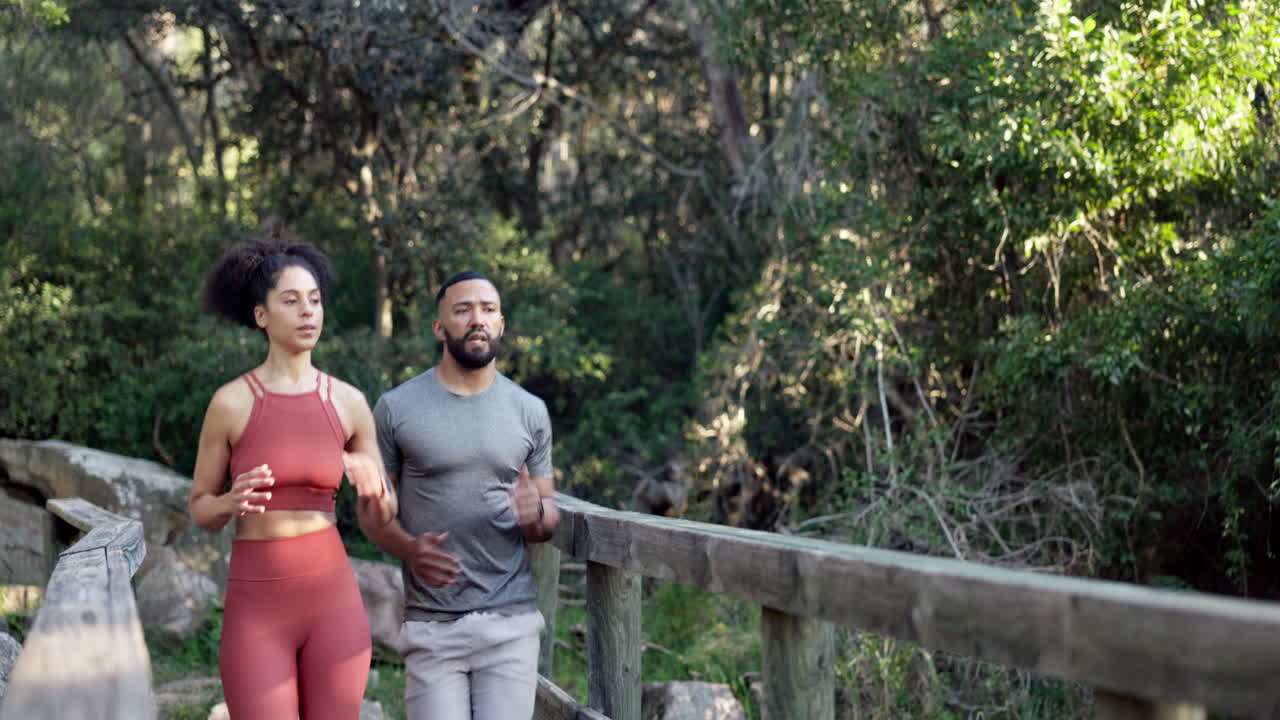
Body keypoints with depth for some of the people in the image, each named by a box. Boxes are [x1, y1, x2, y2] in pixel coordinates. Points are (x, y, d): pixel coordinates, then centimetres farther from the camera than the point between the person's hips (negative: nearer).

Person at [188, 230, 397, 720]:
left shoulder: (349, 403, 2)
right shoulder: (230, 402, -5)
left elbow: (380, 513, 9)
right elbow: (200, 511, 5)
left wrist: (371, 482, -16)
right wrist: (234, 502, -20)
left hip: (334, 604, 2)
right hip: (257, 611, -2)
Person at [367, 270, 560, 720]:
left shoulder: (530, 411, 6)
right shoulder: (396, 408, -1)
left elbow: (549, 519, 12)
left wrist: (535, 514, -12)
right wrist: (409, 549, -16)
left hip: (511, 622, 2)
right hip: (431, 627, -1)